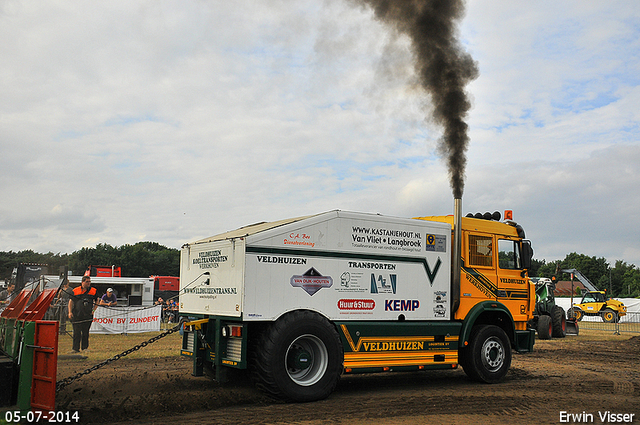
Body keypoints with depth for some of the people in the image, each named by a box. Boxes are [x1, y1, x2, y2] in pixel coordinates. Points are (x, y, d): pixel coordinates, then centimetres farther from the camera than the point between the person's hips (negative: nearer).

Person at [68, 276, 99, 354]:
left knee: (85, 332, 4)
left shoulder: (93, 291, 5)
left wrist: (93, 310, 4)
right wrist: (70, 312, 0)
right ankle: (75, 348, 3)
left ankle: (85, 347, 14)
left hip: (88, 315, 0)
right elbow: (71, 301, 8)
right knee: (76, 332, -1)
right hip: (77, 315, 0)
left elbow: (96, 301, 16)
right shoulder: (75, 291, 4)